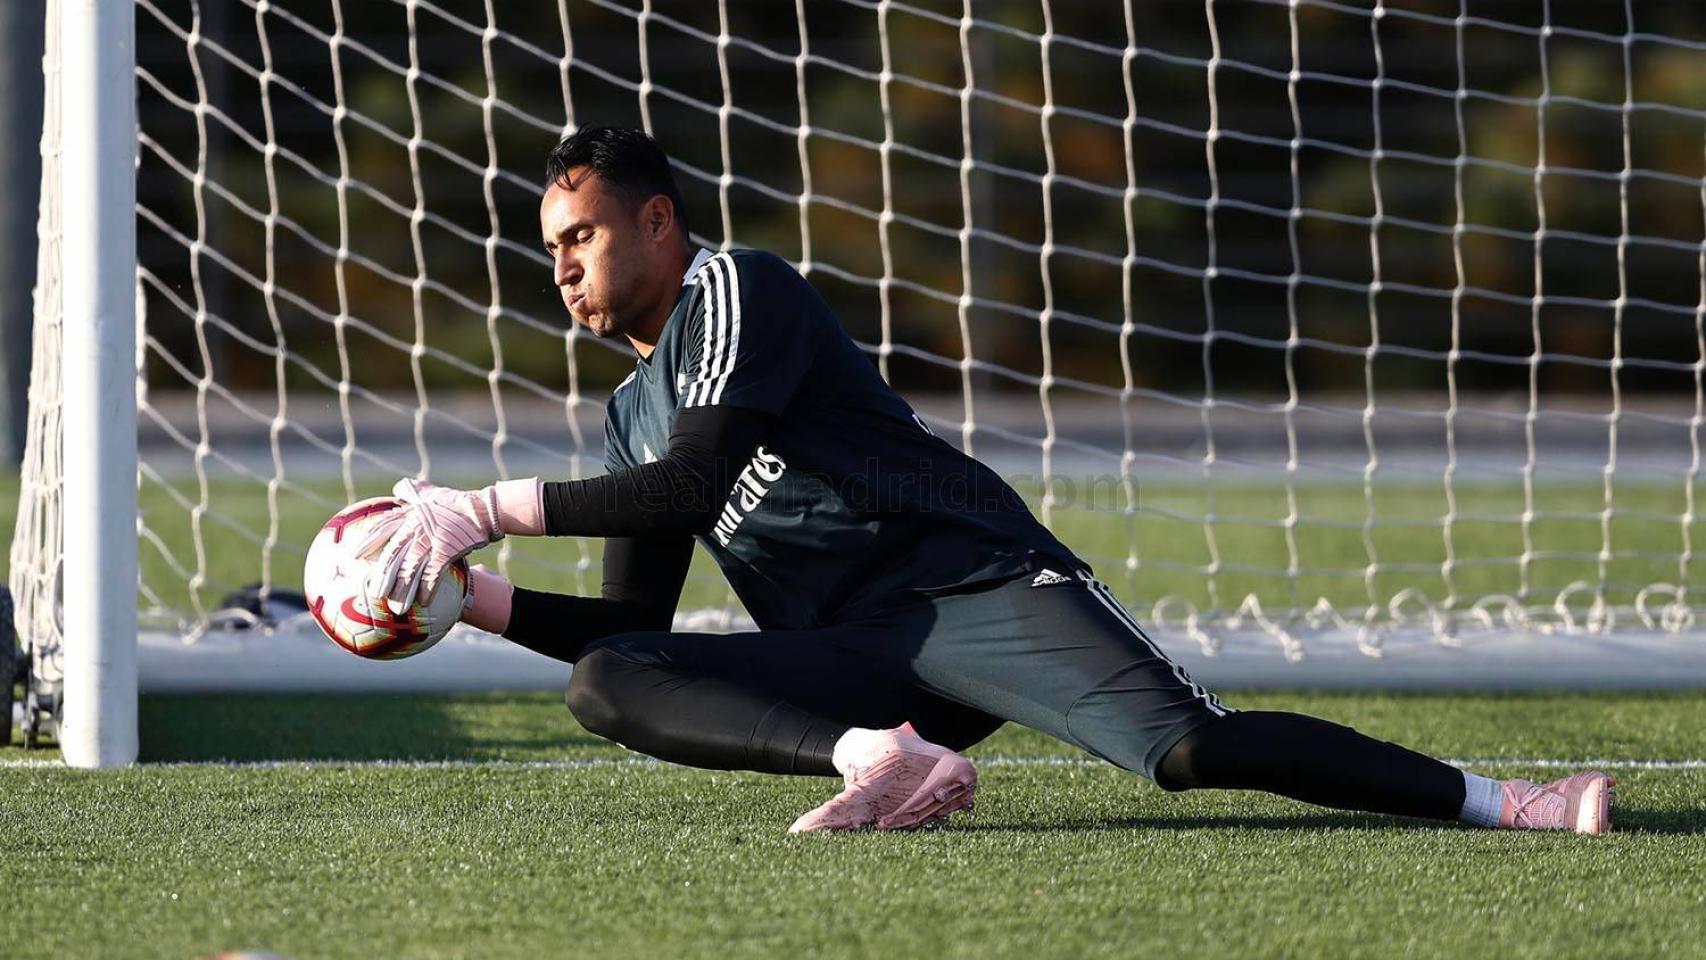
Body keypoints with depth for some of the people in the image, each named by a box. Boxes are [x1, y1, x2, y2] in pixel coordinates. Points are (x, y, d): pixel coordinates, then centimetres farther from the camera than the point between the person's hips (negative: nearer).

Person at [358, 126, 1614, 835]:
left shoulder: (739, 289, 0)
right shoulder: (634, 414, 24)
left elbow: (697, 480, -14)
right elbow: (639, 619, 23)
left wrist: (492, 510, -12)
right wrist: (481, 598, 8)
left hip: (978, 581, -7)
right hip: (848, 664, 7)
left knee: (1190, 747, -29)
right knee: (606, 681, -18)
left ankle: (1501, 802, -29)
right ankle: (882, 760, -38)